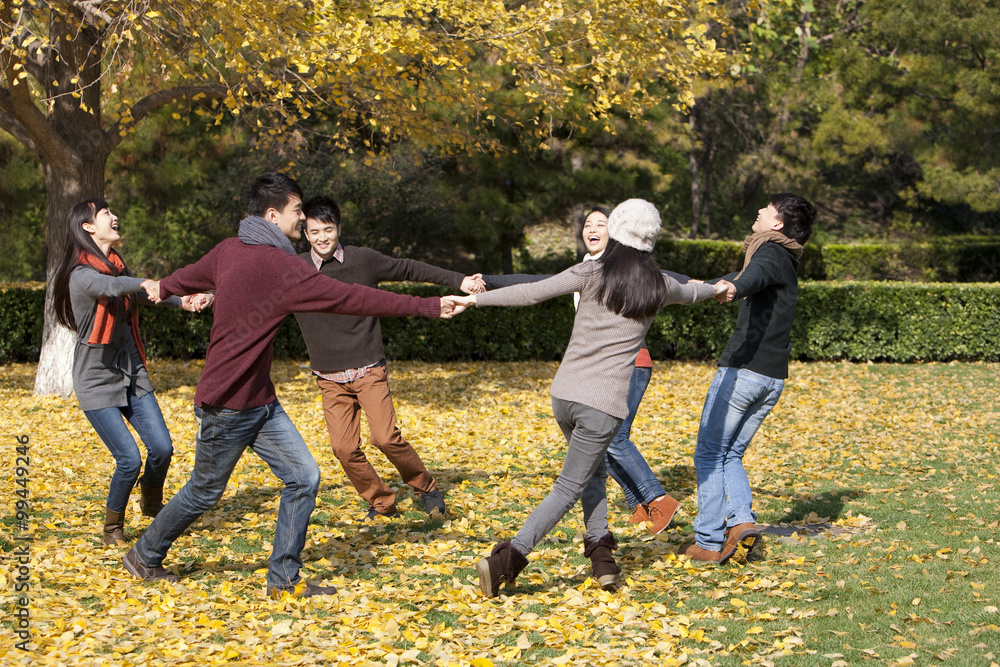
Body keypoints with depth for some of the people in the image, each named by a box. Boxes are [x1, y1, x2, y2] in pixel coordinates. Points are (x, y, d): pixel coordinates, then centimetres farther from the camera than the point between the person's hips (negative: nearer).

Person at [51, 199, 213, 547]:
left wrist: (182, 302, -9)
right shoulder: (82, 275, -20)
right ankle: (112, 527, 13)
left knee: (162, 447, -1)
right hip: (97, 379, -7)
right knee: (129, 459, -12)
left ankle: (151, 503, 29)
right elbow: (110, 287, -41)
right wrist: (147, 284, -62)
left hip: (131, 372, 7)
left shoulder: (117, 265, 6)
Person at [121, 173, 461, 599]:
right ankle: (144, 556, 32)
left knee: (304, 478, 2)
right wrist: (429, 307, -24)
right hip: (226, 404, -9)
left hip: (260, 400, 9)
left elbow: (193, 274, 25)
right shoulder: (278, 265, -23)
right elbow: (350, 298, -25)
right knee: (204, 492, 10)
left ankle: (284, 579, 9)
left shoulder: (230, 251, 3)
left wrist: (163, 287, 49)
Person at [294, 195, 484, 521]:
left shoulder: (363, 260, -3)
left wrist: (459, 281, 11)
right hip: (330, 380, 1)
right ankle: (381, 503, 15)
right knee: (344, 448, -7)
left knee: (386, 437, -15)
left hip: (369, 371, -1)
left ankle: (427, 487, 9)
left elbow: (408, 269, 10)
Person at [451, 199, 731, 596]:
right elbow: (689, 292, 27)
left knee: (593, 472, 26)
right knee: (569, 487, 4)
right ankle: (508, 559, -9)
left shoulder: (592, 274, 0)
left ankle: (600, 552, 15)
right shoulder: (659, 287, 4)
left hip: (564, 394, 2)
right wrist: (716, 289, 50)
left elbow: (531, 292, -5)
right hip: (604, 404, -2)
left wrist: (474, 299, 2)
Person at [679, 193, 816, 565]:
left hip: (743, 368, -8)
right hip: (774, 378, 8)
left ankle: (709, 542, 0)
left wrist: (734, 288, -56)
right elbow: (740, 276, 38)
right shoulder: (786, 262, 20)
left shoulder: (771, 252, -8)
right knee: (731, 454, 15)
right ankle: (742, 519, -6)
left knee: (709, 453, 2)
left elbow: (757, 274, -35)